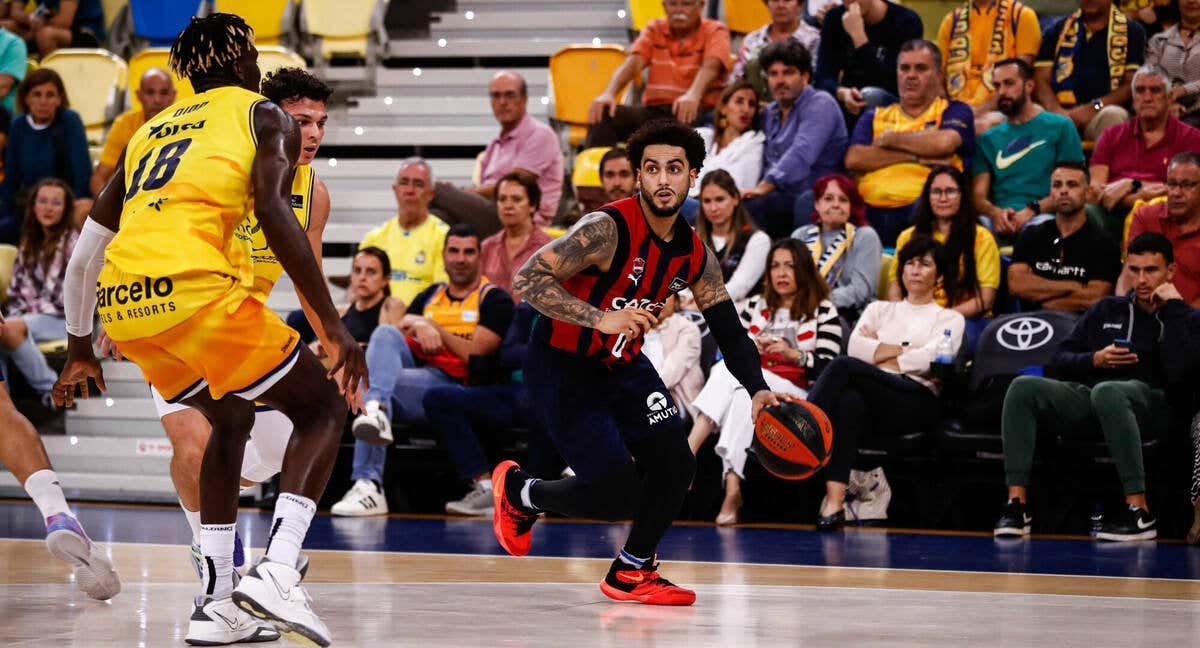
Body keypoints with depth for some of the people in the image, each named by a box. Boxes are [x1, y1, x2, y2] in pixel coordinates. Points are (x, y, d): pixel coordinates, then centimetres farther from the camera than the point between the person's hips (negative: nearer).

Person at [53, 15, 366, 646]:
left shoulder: (148, 131, 30)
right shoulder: (264, 116, 12)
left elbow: (84, 252, 30)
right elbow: (274, 213, -7)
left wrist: (80, 349, 41)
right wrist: (333, 326, -8)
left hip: (122, 305, 6)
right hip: (194, 286, -6)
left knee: (232, 419, 28)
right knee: (322, 407, 11)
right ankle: (276, 571, -9)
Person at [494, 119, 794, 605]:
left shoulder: (695, 255, -2)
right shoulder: (608, 229, -25)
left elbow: (730, 331, 5)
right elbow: (526, 280, -29)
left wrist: (757, 390, -12)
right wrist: (601, 319, -39)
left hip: (623, 366, 7)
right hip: (562, 367, -7)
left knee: (675, 467, -4)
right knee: (618, 496, -14)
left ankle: (632, 574, 18)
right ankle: (517, 490, 15)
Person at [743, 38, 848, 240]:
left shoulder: (819, 104, -3)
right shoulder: (769, 113, 23)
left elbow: (801, 155, -18)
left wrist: (764, 187, -24)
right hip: (783, 198, 7)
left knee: (753, 205, -33)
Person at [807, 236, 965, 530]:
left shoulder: (950, 318, 21)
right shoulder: (879, 309, 31)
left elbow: (929, 361, 0)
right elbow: (856, 347, 11)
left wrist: (878, 353, 4)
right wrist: (905, 350, 3)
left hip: (919, 402, -2)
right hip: (875, 401, 3)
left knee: (843, 366, -31)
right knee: (852, 401, -40)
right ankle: (834, 502, -53)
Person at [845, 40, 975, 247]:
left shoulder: (955, 111, 17)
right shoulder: (875, 116, 26)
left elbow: (943, 143, -7)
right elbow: (853, 159, 7)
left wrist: (890, 139, 9)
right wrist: (916, 157, -1)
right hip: (871, 209, 3)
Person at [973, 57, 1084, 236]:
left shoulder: (1060, 127, 12)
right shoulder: (988, 139, 23)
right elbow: (978, 195, 12)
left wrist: (1032, 210, -13)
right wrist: (995, 212, -12)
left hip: (1042, 215, -2)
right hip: (999, 219, 2)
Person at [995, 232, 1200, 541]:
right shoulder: (1107, 310, 23)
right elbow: (1061, 358, 20)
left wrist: (1172, 307, -6)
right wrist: (1095, 360, -1)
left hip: (1149, 404, -5)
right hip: (1085, 397, 5)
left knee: (1107, 391, -41)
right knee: (1023, 387, -22)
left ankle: (1139, 513, -41)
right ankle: (1017, 505, -28)